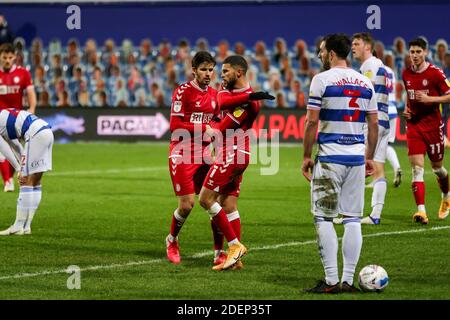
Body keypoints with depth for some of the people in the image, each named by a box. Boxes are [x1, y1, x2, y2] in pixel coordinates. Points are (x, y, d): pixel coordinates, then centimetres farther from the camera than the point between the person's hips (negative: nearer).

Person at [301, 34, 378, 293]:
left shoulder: (322, 80, -6)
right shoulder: (365, 82, 10)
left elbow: (312, 121, -8)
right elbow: (374, 124, 12)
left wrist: (306, 156, 0)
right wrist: (370, 157, 20)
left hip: (329, 158, -5)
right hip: (357, 159, 5)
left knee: (324, 219, 1)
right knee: (353, 220, 7)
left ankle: (331, 281, -3)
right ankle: (348, 281, 6)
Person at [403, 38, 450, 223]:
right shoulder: (406, 74, 6)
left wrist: (429, 99, -20)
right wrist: (406, 109, 5)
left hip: (433, 124, -3)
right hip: (413, 125, 3)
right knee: (417, 169, -10)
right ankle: (421, 211, -17)